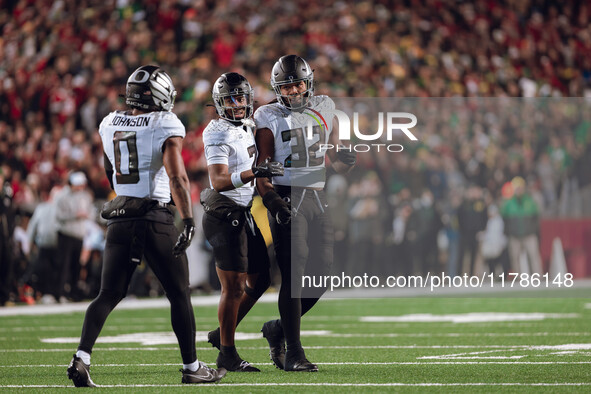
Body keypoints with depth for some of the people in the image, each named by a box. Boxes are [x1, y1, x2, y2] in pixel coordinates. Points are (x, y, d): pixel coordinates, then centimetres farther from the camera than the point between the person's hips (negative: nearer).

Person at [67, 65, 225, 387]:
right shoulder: (166, 126, -9)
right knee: (179, 295, 8)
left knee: (108, 295, 9)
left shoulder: (109, 125, 8)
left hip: (119, 222, 5)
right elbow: (177, 177, -19)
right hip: (155, 220, -5)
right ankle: (191, 367, 12)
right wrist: (188, 221, -20)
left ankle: (82, 357, -8)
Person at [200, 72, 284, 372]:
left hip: (243, 214, 9)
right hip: (225, 215, -9)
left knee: (260, 280, 14)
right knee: (234, 287, -5)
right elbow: (219, 181, -27)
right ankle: (227, 354, 5)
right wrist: (253, 173, -38)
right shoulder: (219, 134, -16)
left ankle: (222, 333, 26)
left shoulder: (247, 127, 10)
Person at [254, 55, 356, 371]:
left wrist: (343, 161, -5)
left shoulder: (324, 110, 12)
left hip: (317, 196, 5)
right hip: (286, 198, -5)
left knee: (321, 273, 1)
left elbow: (334, 160, 19)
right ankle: (293, 352, -6)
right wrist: (271, 200, -17)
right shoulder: (270, 119, 0)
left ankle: (279, 328, 22)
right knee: (293, 274, -9)